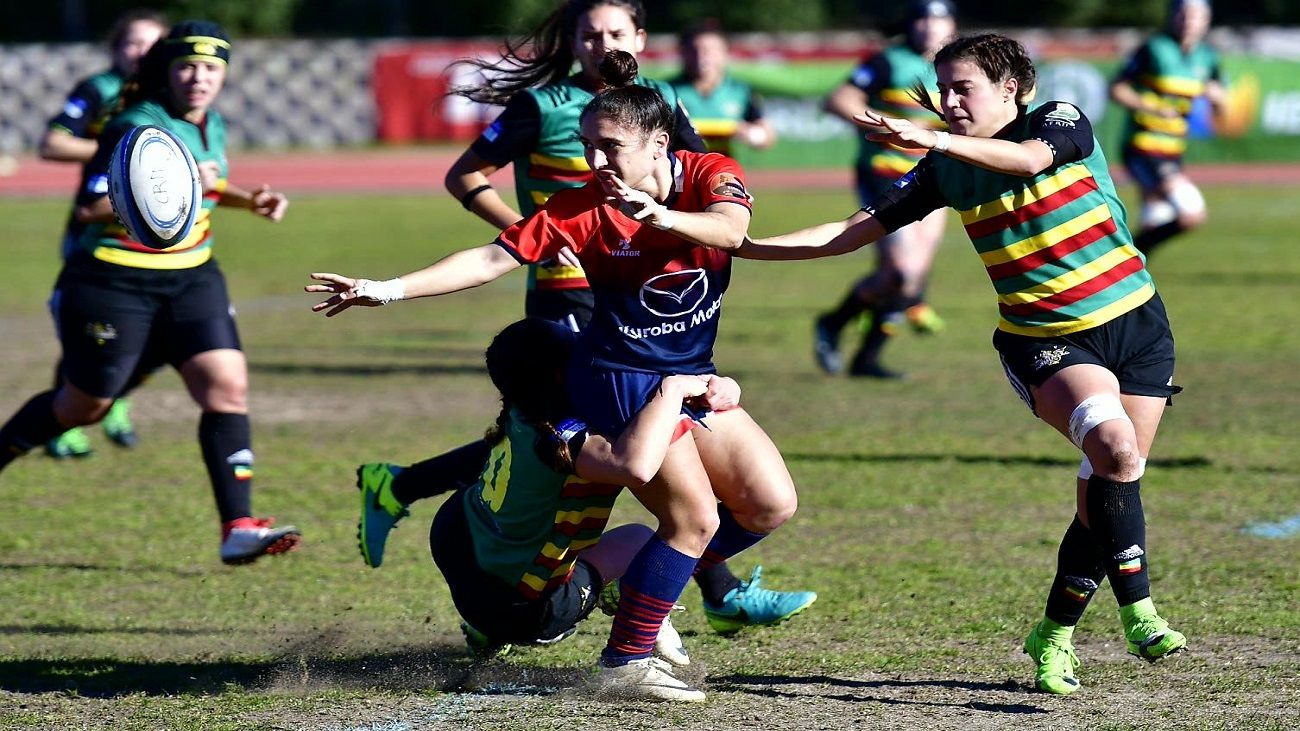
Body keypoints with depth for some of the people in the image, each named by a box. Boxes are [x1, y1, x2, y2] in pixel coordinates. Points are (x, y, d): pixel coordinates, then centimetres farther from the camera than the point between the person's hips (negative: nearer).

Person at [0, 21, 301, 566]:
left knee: (227, 386, -12)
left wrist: (248, 200, 10)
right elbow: (89, 207, -26)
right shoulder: (137, 129, -18)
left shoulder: (211, 126, 6)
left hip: (191, 278, 6)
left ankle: (238, 530, -14)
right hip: (114, 283, -6)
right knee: (84, 405, 7)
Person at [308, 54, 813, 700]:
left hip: (690, 375, 5)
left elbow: (731, 228, -31)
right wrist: (389, 290, -24)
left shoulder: (710, 175, -9)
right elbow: (493, 259, -16)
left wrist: (661, 216, -52)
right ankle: (625, 662, -3)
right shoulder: (583, 209, -14)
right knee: (694, 519, -12)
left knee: (771, 504, 7)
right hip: (618, 378, -5)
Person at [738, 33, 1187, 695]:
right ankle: (1138, 613, -24)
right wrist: (744, 246, 0)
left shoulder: (1062, 120, -7)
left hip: (1135, 324, 0)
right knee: (1113, 446, -28)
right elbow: (858, 230, 6)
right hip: (1042, 341, 0)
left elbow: (1029, 157, -31)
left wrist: (934, 139, -45)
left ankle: (1055, 634, 19)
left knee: (1107, 490, 1)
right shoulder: (945, 170, 2)